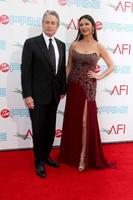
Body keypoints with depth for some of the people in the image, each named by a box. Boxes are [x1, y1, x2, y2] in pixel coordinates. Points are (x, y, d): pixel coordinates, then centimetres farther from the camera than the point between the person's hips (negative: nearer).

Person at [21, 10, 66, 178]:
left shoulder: (61, 45, 8)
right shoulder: (31, 43, -7)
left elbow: (62, 69, 12)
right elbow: (25, 71, -11)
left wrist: (62, 90, 10)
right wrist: (27, 95, -15)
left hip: (54, 95, 5)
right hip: (38, 95, -5)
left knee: (51, 129, 15)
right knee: (38, 130, 6)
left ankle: (46, 156, 34)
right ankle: (39, 161, 25)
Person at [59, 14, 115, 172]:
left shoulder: (99, 47, -1)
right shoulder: (73, 45, 4)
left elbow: (111, 66, 8)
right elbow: (69, 67, 7)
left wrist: (99, 76, -4)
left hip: (88, 87, -2)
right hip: (73, 86, 2)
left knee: (85, 121, -2)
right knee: (72, 121, 8)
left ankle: (83, 156, 11)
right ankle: (72, 154, 24)